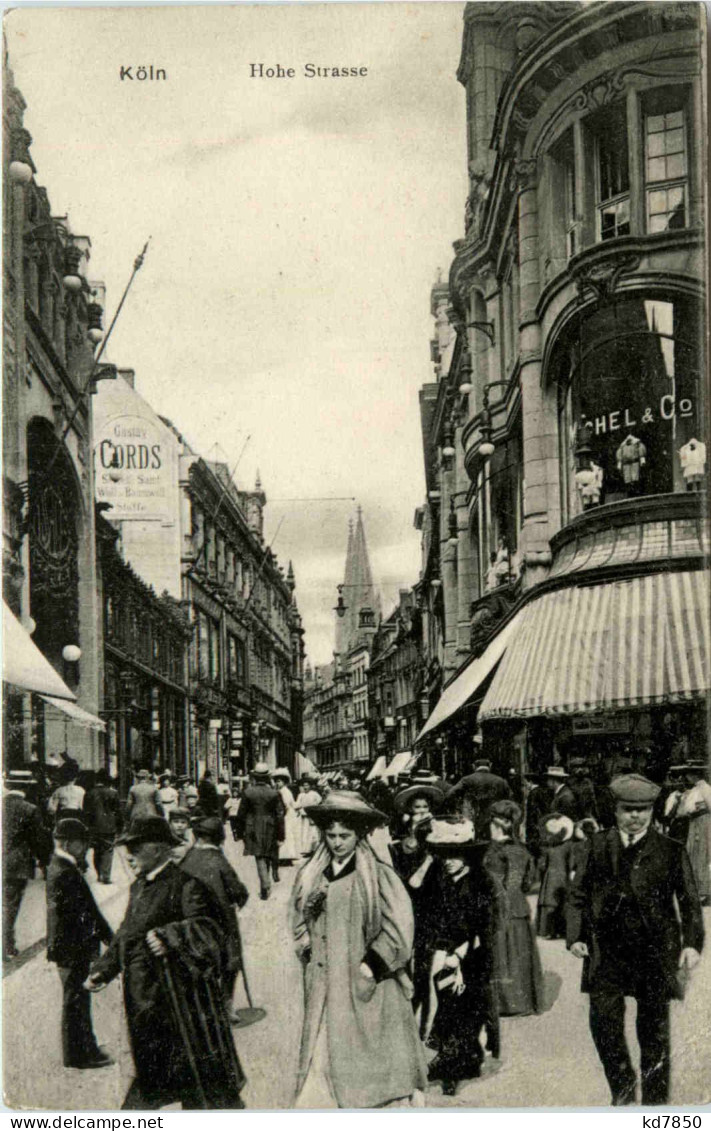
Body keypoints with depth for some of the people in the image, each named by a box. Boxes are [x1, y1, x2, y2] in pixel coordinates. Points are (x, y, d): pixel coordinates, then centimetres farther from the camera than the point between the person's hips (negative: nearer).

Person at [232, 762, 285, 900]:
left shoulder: (248, 792, -8)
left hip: (253, 830, -1)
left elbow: (241, 814, -2)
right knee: (267, 858, 17)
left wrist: (239, 833, 9)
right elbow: (280, 815, -6)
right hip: (270, 830, 1)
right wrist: (280, 836, 0)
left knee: (260, 858, -1)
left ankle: (265, 887, -15)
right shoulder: (274, 793, -7)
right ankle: (265, 886, 30)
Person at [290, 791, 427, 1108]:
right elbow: (299, 918, 22)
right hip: (324, 982, 5)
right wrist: (306, 944, 5)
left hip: (364, 985, -4)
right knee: (324, 1046, 4)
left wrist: (372, 964, -13)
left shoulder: (377, 876, -11)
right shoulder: (312, 875, 6)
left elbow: (399, 928, -12)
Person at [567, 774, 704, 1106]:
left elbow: (689, 901, 1)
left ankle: (655, 1102, 22)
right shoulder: (599, 845, 6)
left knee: (654, 1031, 7)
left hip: (655, 951, -1)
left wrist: (692, 944, -12)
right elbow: (578, 894, 11)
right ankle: (622, 1088, 20)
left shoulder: (671, 851, 1)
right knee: (603, 1021, -5)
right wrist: (575, 936, 0)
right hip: (607, 950, 1)